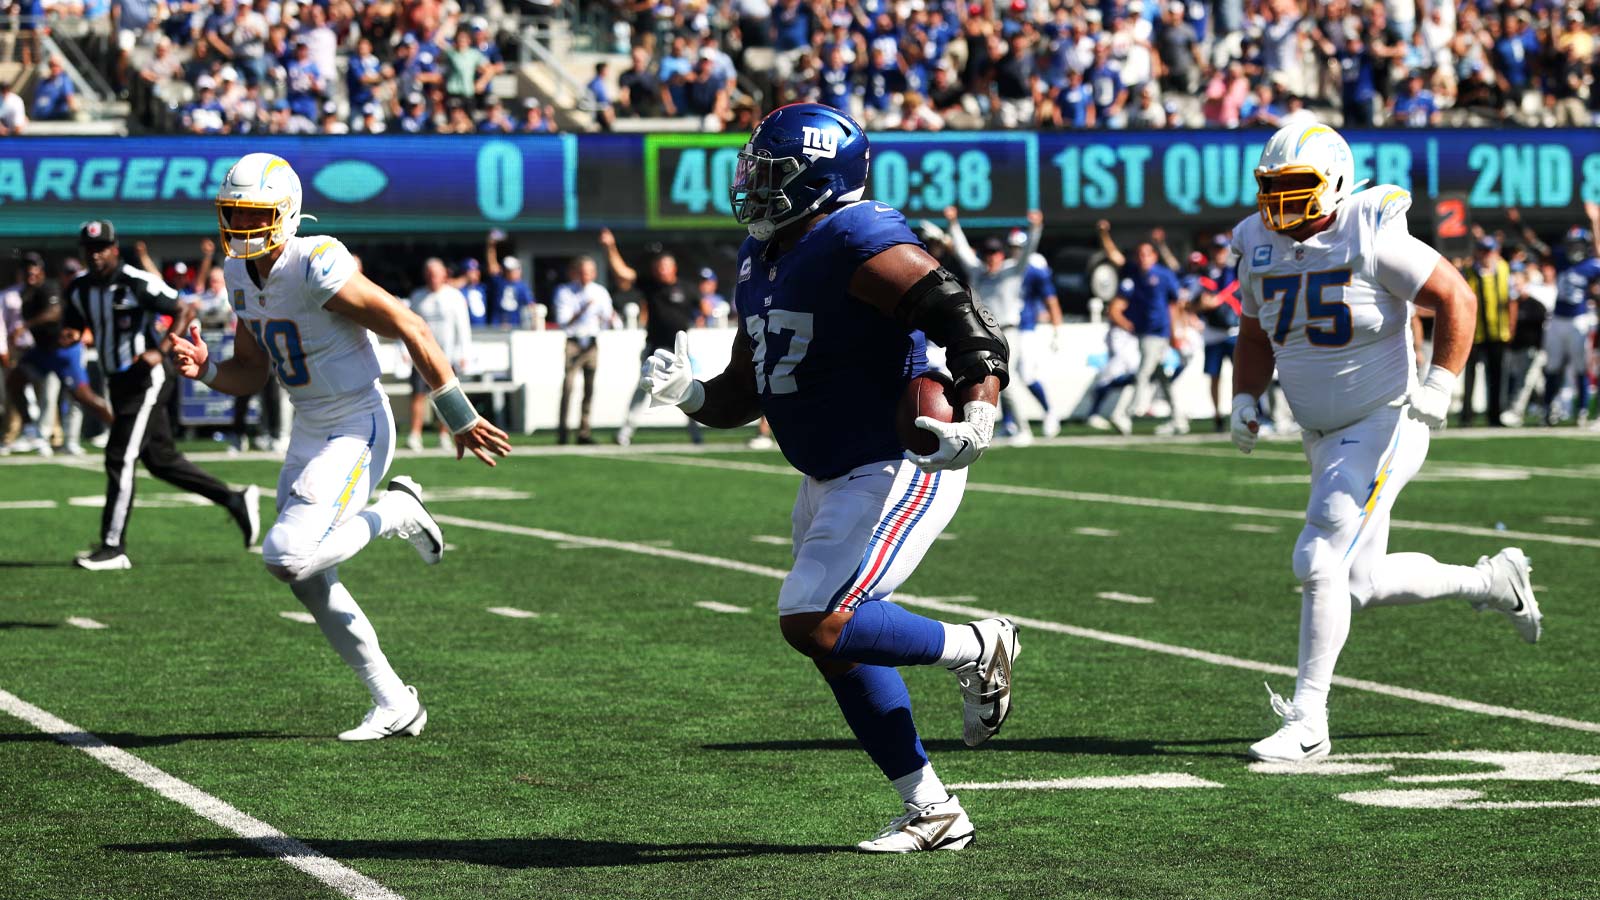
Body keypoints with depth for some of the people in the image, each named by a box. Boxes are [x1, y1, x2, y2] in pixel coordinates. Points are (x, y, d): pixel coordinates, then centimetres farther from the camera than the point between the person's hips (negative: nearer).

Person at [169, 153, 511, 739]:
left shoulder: (317, 269, -23)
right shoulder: (242, 275, 3)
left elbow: (412, 331, -20)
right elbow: (251, 376, 14)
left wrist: (460, 418, -15)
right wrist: (204, 368, -9)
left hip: (356, 432, -9)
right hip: (309, 432, 9)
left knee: (287, 557, -22)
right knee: (310, 583, 9)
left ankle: (397, 513, 2)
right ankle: (394, 706, 21)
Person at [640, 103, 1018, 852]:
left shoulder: (858, 245, -19)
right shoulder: (760, 262, 10)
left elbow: (967, 323, -26)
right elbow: (745, 395, 17)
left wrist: (978, 415, -40)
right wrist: (689, 395, -3)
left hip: (897, 473, -10)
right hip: (831, 480, 10)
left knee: (817, 625, -19)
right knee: (839, 647, 10)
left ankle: (977, 650, 3)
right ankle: (932, 813, 19)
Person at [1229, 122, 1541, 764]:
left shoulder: (1371, 238, -18)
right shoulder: (1261, 248, 2)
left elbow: (1456, 300, -15)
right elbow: (1256, 336, 18)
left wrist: (1440, 385, -23)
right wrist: (1245, 400, 3)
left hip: (1385, 423, -8)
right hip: (1323, 438, 8)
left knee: (1320, 562, -17)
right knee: (1362, 585, 9)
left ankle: (1307, 722, -11)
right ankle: (1493, 581, 33)